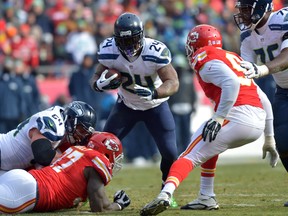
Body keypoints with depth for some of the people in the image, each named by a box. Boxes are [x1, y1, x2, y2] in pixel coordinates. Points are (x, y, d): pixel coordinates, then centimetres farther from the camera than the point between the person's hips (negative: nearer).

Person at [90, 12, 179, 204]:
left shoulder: (155, 52, -33)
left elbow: (173, 83, -33)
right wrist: (100, 84, -39)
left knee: (170, 153, -10)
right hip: (126, 105, 2)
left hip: (156, 106, -2)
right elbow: (96, 77, -15)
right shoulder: (109, 51, -25)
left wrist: (153, 93, -53)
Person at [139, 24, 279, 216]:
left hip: (237, 117, -8)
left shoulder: (205, 59, 4)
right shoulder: (234, 58, 29)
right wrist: (269, 139, 30)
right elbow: (264, 100, 27)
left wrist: (218, 118, -17)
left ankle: (165, 195, -30)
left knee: (191, 156, -6)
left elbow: (231, 83, -17)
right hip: (258, 124, 8)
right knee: (210, 144, 31)